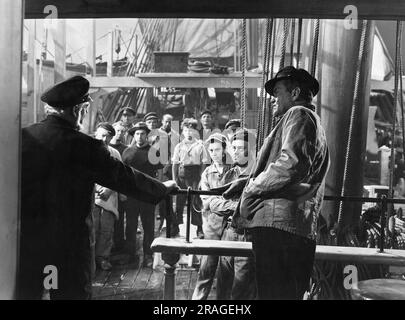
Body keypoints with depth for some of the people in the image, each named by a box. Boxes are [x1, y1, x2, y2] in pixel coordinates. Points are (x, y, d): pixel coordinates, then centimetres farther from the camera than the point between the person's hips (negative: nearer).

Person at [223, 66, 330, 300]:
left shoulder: (299, 114, -1)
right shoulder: (313, 122, 30)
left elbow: (291, 163, -20)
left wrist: (252, 187, -8)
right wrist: (247, 182, 20)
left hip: (278, 222, -10)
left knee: (274, 292, -10)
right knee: (290, 294, 13)